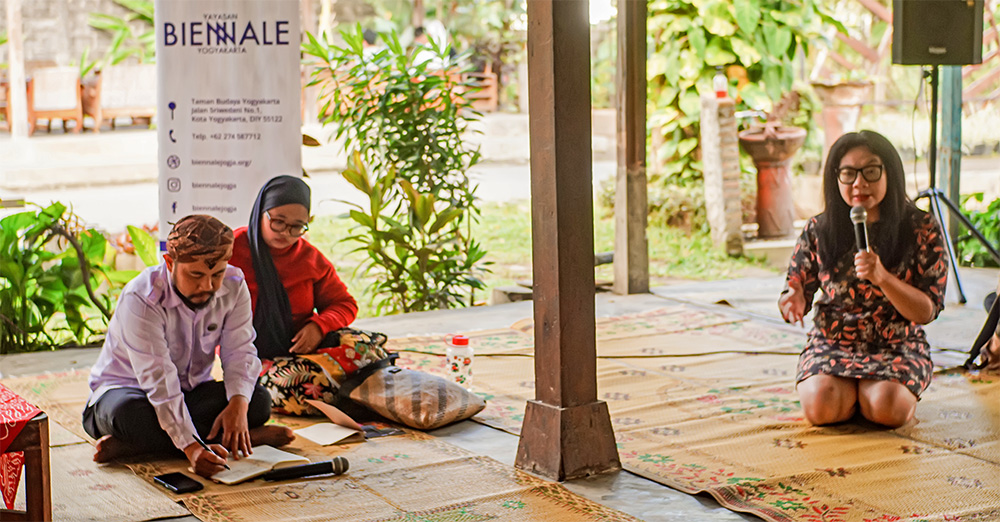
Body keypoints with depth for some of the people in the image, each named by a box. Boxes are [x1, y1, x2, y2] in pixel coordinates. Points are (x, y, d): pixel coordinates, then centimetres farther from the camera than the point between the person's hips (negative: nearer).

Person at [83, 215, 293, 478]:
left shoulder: (234, 285, -11)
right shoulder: (141, 299, -28)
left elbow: (240, 352, -15)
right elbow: (158, 380, -36)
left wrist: (239, 402, -38)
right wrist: (191, 447, -47)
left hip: (192, 391, 4)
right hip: (126, 387, -4)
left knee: (258, 400, -24)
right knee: (130, 413, -41)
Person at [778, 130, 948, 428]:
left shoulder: (921, 229, -5)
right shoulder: (819, 230, 0)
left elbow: (926, 311, -8)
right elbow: (796, 291, 7)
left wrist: (882, 277, -25)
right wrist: (793, 303, -20)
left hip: (897, 347, -1)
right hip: (831, 344, 1)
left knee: (887, 408, -30)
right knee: (822, 406, -29)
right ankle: (855, 390, 8)